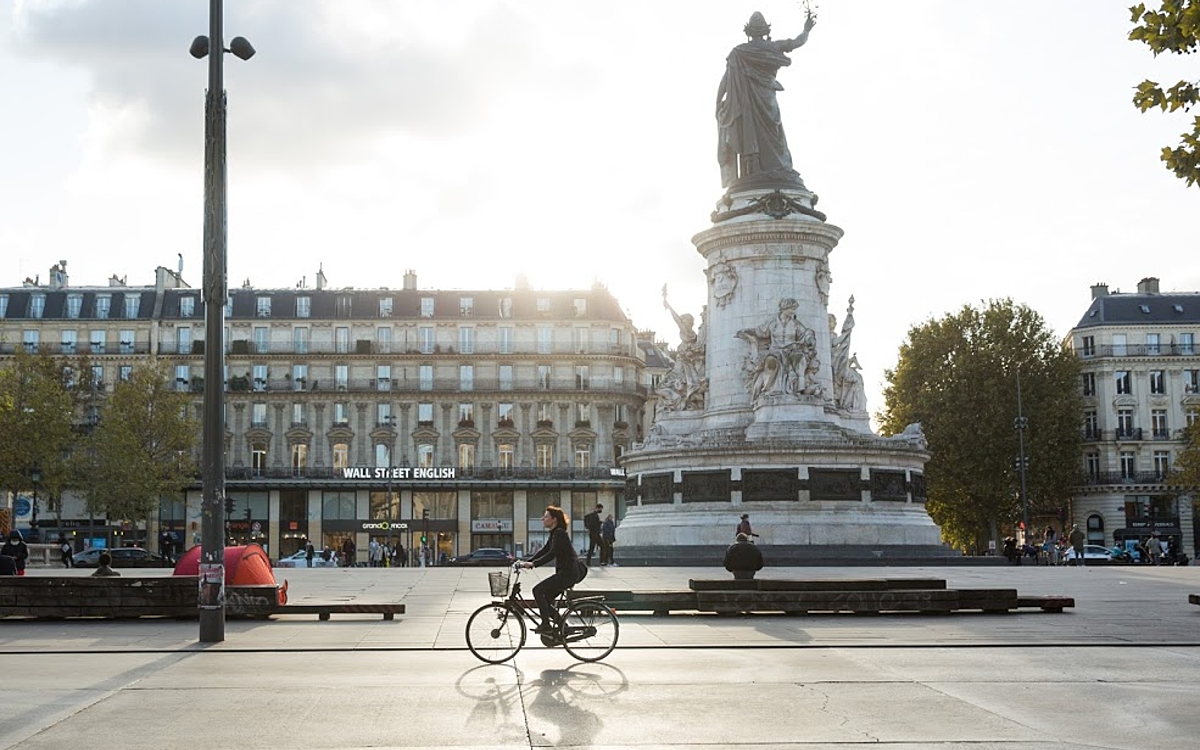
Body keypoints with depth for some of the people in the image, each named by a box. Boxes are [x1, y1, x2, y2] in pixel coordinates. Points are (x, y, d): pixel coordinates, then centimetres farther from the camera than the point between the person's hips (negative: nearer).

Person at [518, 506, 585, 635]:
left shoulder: (560, 533, -14)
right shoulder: (555, 533, 16)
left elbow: (552, 554, -23)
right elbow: (544, 551, 17)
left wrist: (533, 564, -27)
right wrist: (527, 562, 9)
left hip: (568, 573, -10)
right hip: (565, 573, 10)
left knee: (538, 590, -13)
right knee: (545, 599, 10)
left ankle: (546, 625, -11)